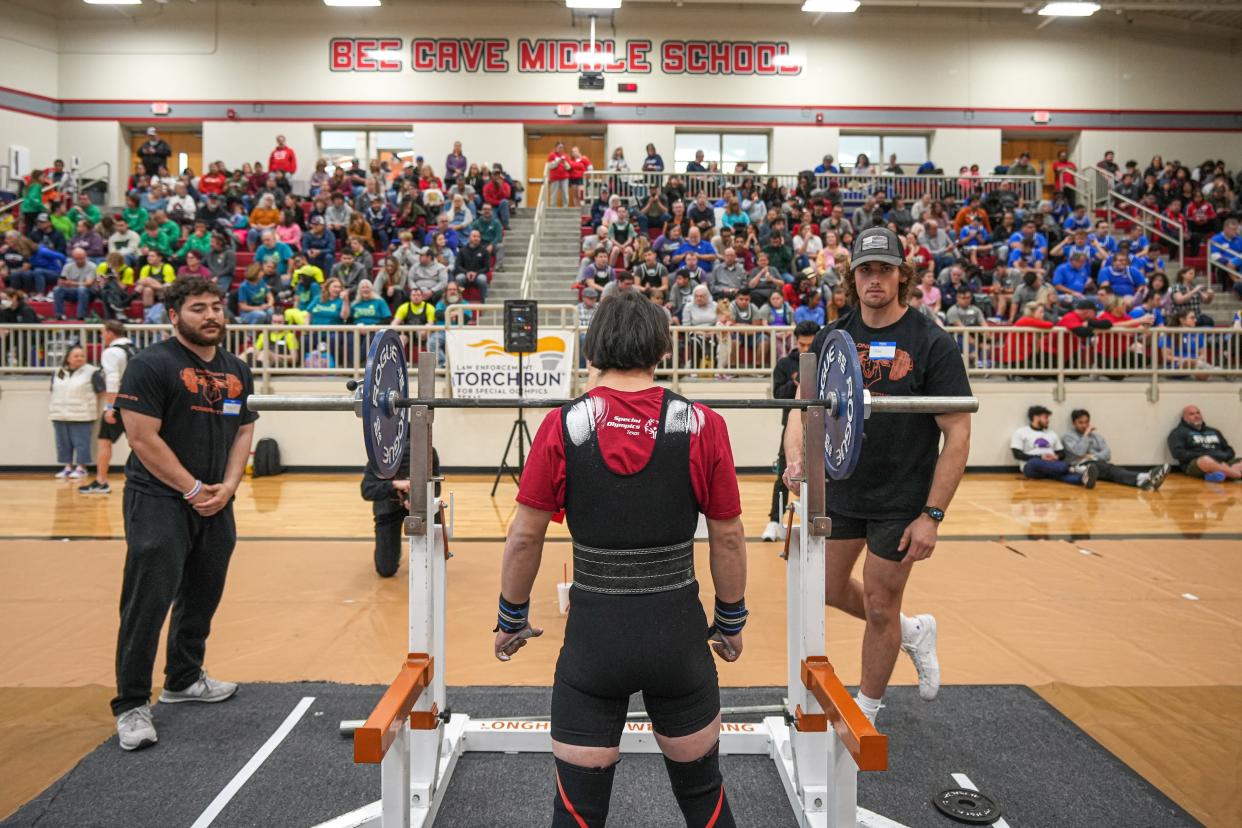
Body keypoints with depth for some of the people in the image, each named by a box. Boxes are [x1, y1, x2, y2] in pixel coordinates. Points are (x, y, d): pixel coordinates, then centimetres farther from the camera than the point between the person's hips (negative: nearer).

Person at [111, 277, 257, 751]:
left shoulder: (237, 371, 10)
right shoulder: (152, 365, -11)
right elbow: (143, 438, -15)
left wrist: (227, 487, -4)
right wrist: (193, 489, -14)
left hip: (215, 504, 7)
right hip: (159, 502, -7)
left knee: (201, 597, 17)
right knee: (148, 603, -5)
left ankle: (183, 680, 34)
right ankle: (131, 705, 7)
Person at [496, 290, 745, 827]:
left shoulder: (562, 426, -8)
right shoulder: (702, 426, -8)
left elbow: (524, 536, -3)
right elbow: (728, 537, -1)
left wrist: (511, 619, 12)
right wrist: (731, 620, 14)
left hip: (593, 636, -1)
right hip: (679, 636, 1)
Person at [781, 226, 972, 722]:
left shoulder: (932, 344, -12)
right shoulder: (832, 339, -1)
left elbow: (957, 434, -13)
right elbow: (804, 408, -3)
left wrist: (932, 514, -17)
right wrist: (796, 459, -25)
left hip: (901, 500, -5)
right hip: (839, 488, 5)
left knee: (879, 606, 7)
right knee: (829, 588, 17)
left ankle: (865, 713, 31)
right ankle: (913, 632, 44)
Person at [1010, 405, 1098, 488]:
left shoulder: (1052, 433, 24)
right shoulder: (1021, 433, 7)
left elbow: (1062, 454, 21)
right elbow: (1017, 454, -5)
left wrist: (1056, 457, -5)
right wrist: (1040, 457, -15)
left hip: (1051, 465, 4)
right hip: (1031, 467, -4)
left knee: (1062, 472, -32)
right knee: (1036, 462, -40)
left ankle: (1084, 478, -64)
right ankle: (1073, 469, -51)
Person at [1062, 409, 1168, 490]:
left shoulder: (1096, 435, 24)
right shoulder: (1068, 437, 8)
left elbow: (1108, 454, 11)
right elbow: (1079, 452, -11)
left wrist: (1093, 456, -7)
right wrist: (1086, 434, -3)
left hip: (1097, 465, 5)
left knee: (1111, 469, -31)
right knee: (1110, 469, -34)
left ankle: (1143, 479, -60)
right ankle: (1143, 479, -62)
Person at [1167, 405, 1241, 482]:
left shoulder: (1214, 432, 30)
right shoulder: (1179, 432, 12)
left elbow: (1230, 451, 27)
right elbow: (1178, 453, -3)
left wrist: (1225, 456, 3)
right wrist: (1200, 456, -13)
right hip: (1195, 464, -6)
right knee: (1205, 460, -40)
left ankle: (1223, 472, -48)